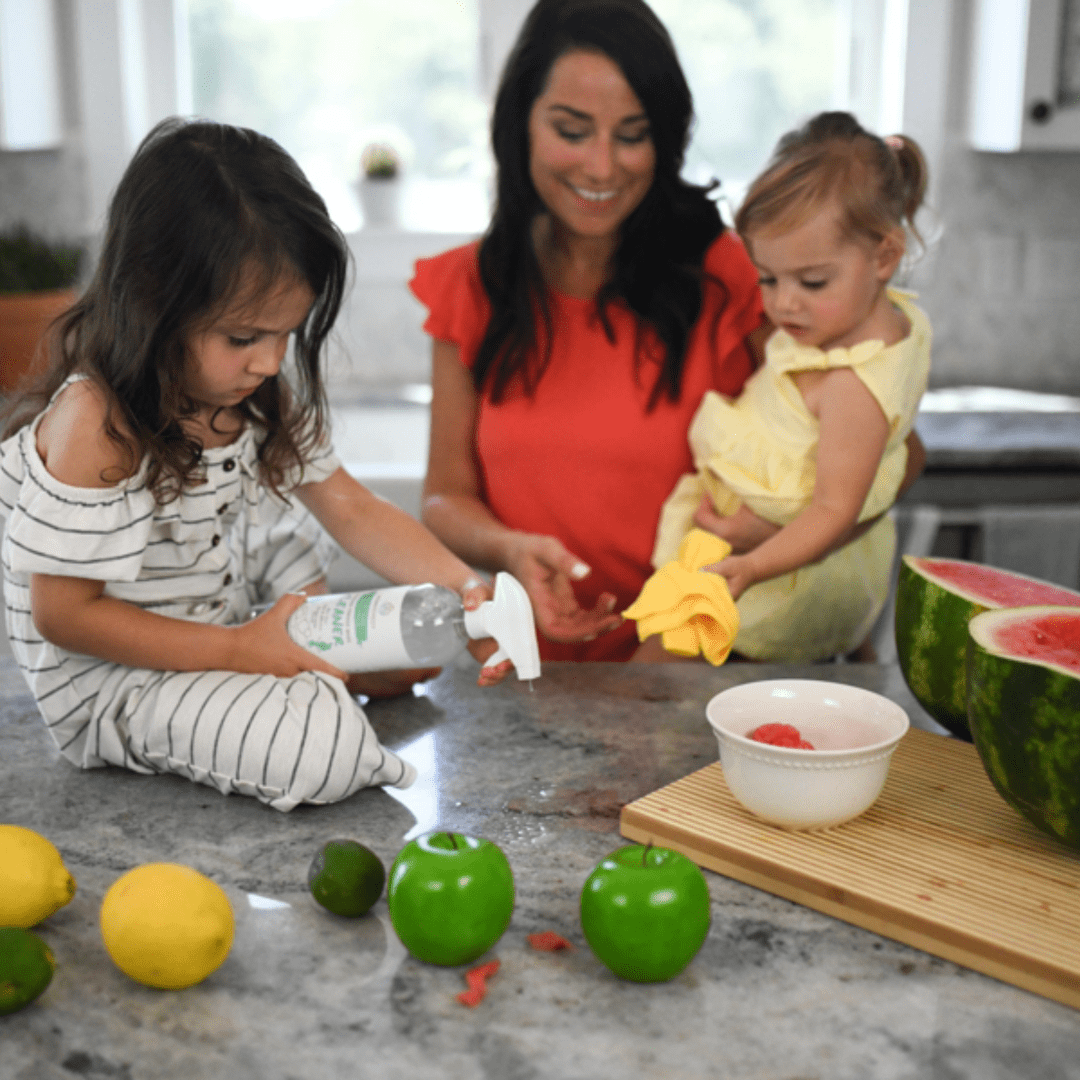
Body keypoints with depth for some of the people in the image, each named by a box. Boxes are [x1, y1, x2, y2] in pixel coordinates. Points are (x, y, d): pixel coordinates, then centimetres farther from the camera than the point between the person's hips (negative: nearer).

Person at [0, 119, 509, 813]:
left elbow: (350, 506, 0)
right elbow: (64, 613, -23)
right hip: (112, 678, -8)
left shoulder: (256, 395, -3)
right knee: (325, 753, -24)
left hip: (225, 618, 8)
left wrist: (466, 591, -14)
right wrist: (238, 650, -26)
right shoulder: (93, 427, -28)